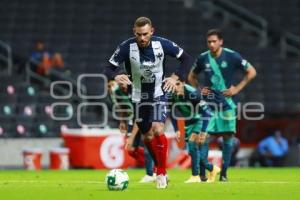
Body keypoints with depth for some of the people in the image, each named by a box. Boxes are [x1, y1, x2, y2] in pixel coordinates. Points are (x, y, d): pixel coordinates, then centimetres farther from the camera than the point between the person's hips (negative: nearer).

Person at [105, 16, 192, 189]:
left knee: (158, 130, -21)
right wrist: (116, 76, -38)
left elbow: (186, 58, -5)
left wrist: (176, 77, -19)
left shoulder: (162, 44, -17)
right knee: (148, 137, 9)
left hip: (159, 94, -2)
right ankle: (161, 168, 32)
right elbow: (110, 68, -15)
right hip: (139, 96, 2)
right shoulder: (127, 47, -19)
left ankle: (161, 173, -8)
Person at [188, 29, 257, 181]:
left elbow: (251, 72, 2)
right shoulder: (203, 58, 1)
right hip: (208, 102, 1)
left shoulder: (232, 56, -6)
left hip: (226, 102, -1)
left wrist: (237, 88, -4)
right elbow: (191, 76, 19)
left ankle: (224, 172, 6)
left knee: (228, 136, -2)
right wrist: (198, 90, 3)